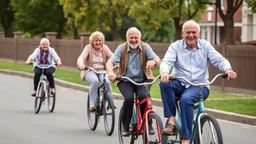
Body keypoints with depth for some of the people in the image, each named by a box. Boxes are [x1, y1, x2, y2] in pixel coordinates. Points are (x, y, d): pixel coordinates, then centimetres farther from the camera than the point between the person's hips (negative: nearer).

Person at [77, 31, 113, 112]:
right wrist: (81, 64, -41)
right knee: (94, 81, -35)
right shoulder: (88, 48, -2)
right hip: (90, 71, -2)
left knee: (107, 82, -30)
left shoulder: (105, 48, 5)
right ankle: (92, 104, -31)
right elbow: (81, 57, -17)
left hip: (102, 71, 2)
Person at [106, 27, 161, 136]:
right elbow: (110, 62, -13)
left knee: (143, 96, -28)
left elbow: (158, 60, -15)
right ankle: (125, 127, -8)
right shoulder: (121, 48, -2)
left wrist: (154, 61, -41)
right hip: (125, 81, 0)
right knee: (129, 98, -27)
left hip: (142, 81, 0)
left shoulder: (145, 47, -1)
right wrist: (110, 72, -36)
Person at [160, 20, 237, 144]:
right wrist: (164, 72, -36)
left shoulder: (205, 46, 7)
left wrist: (227, 69, -26)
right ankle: (171, 122, -32)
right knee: (165, 83, -32)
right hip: (179, 84, 1)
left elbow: (220, 60, -2)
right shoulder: (175, 46, 4)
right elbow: (166, 61, -12)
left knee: (186, 99, -35)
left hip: (199, 86, -1)